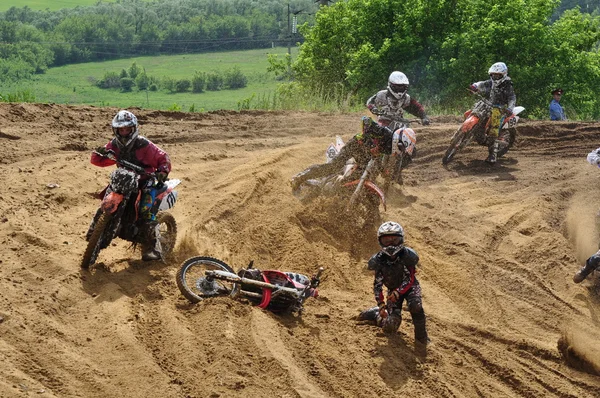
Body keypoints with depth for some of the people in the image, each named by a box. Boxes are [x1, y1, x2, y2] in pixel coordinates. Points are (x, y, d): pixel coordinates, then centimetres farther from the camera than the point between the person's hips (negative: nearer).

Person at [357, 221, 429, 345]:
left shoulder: (407, 255, -23)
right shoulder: (379, 260, -16)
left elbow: (410, 279, -22)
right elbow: (378, 284, -10)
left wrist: (398, 292, -36)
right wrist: (381, 305, -17)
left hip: (409, 287, -1)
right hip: (393, 290, 1)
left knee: (415, 305, -36)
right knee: (390, 326, -7)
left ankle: (421, 336, -16)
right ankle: (373, 313, 26)